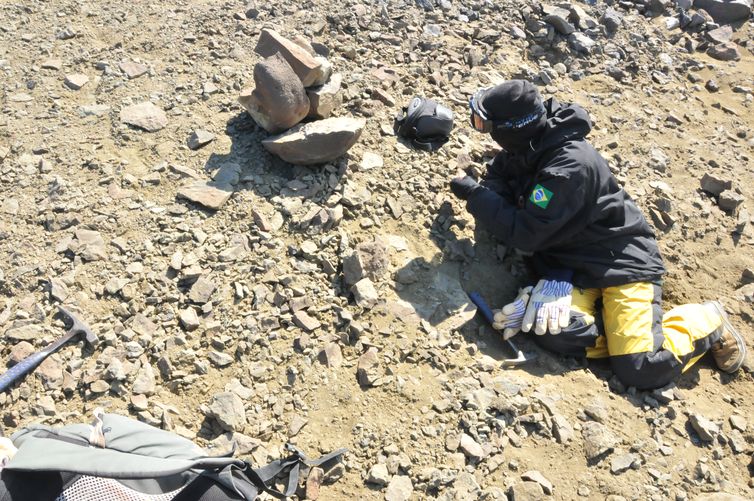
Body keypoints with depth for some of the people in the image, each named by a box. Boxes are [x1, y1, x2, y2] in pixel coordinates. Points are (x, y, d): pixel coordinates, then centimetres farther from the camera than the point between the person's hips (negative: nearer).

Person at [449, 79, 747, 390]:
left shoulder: (571, 166, -28)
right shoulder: (525, 147, -2)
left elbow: (525, 233, -25)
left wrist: (472, 193, -18)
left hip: (622, 263, -6)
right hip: (570, 267, 6)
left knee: (641, 369, -15)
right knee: (553, 333, -22)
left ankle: (707, 321, 12)